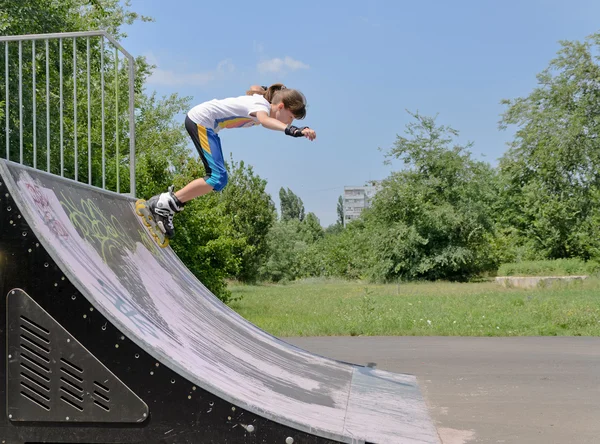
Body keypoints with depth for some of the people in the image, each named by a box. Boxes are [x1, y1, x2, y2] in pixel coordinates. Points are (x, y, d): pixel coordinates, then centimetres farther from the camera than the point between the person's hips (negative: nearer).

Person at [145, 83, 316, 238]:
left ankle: (166, 203, 10)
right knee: (218, 178, -19)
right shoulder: (262, 105, -19)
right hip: (200, 120, -10)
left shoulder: (262, 101, 7)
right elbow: (265, 120, -46)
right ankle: (166, 203, -14)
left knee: (216, 177, 7)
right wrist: (294, 131, -61)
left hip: (207, 126, 10)